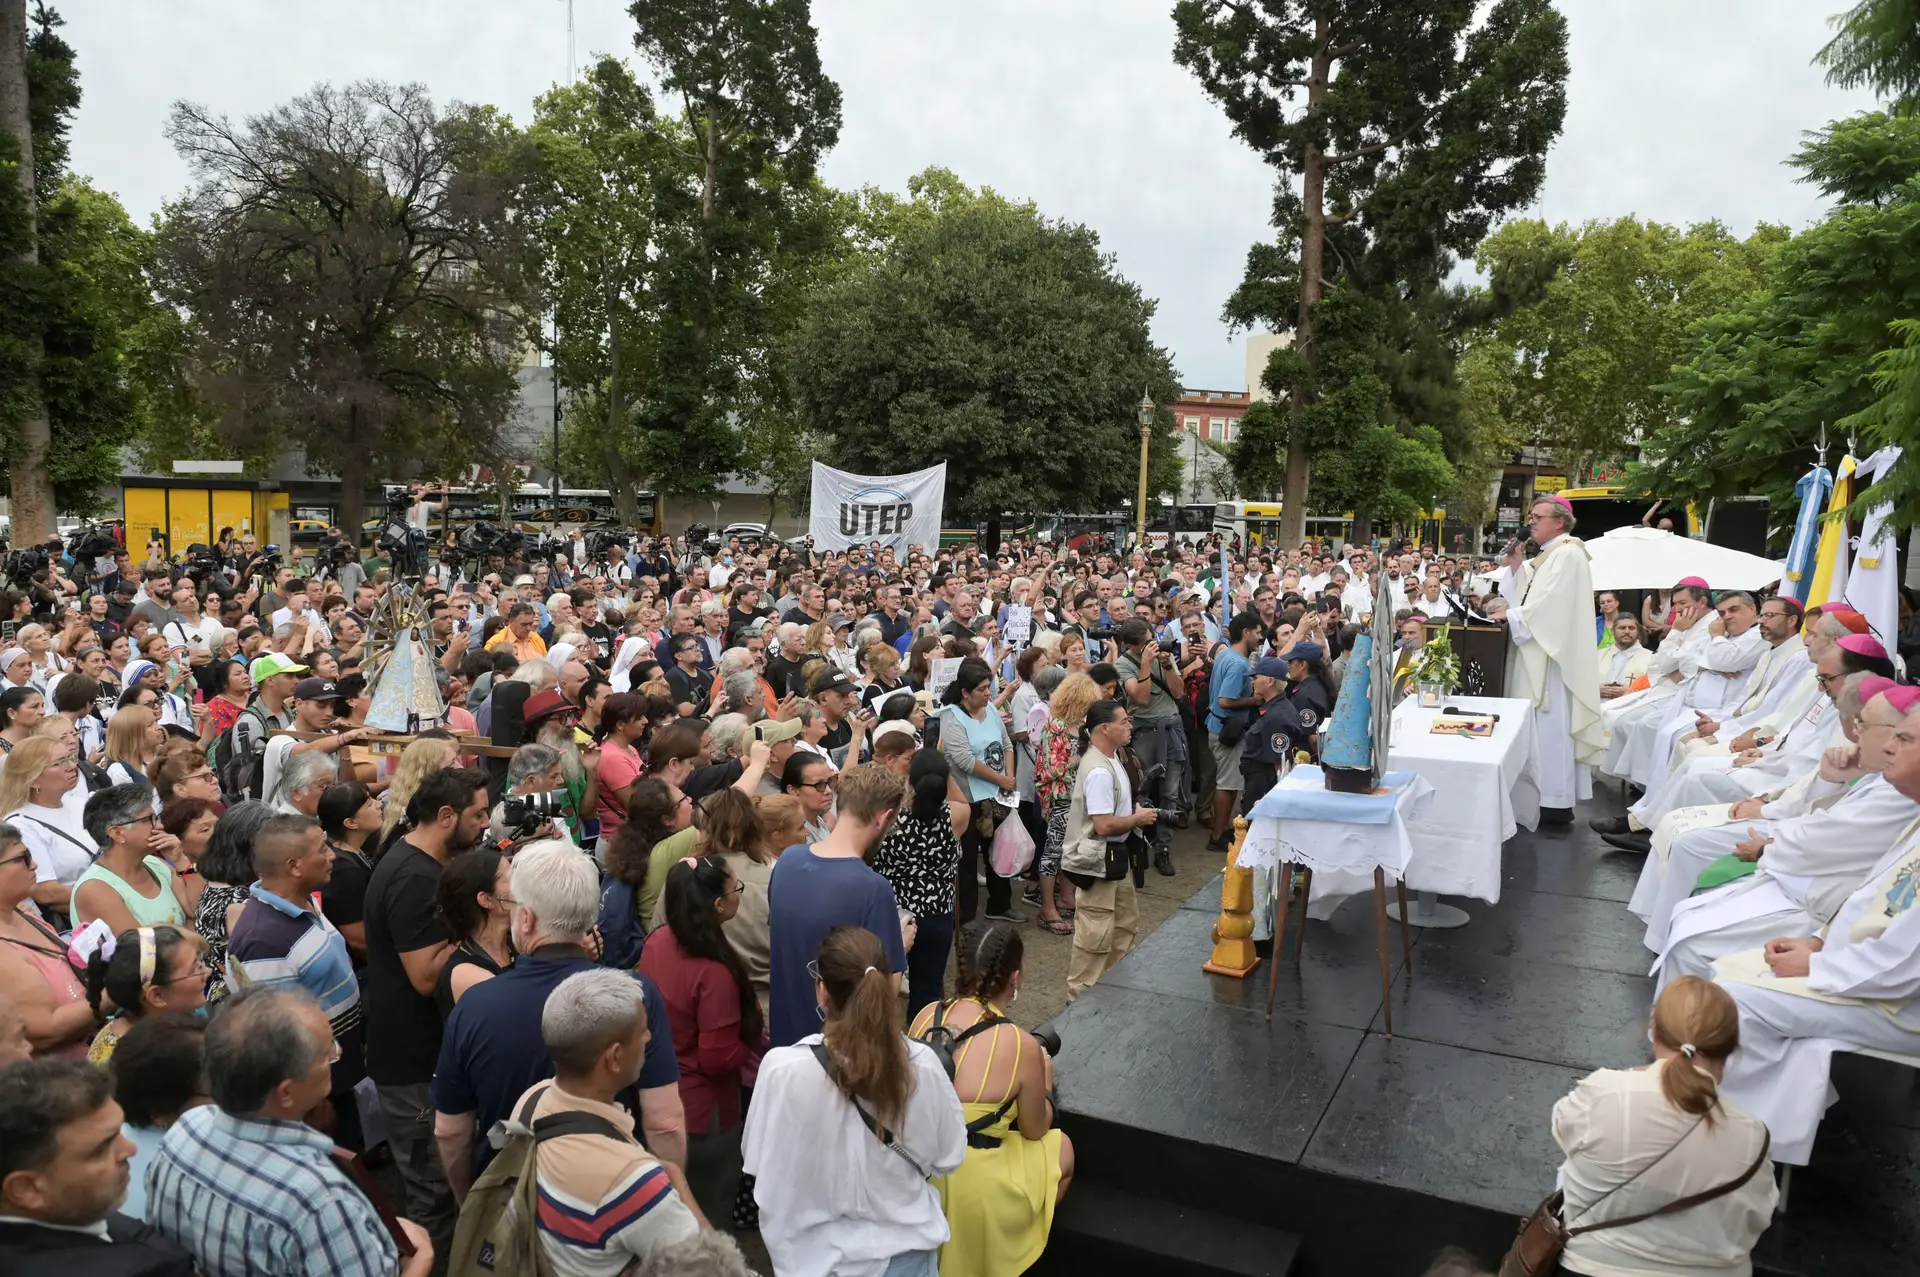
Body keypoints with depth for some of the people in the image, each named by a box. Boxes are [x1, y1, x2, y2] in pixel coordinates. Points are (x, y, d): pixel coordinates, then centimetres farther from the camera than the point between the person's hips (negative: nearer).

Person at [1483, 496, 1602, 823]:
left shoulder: (1568, 554, -11)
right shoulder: (1544, 556, 18)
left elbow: (1550, 604, -20)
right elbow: (1524, 597, 16)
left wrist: (1511, 615, -13)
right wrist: (1515, 567, 5)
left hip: (1552, 656, -10)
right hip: (1536, 653, 10)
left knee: (1550, 727, -7)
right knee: (1538, 727, 9)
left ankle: (1557, 803, -2)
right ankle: (1543, 797, 13)